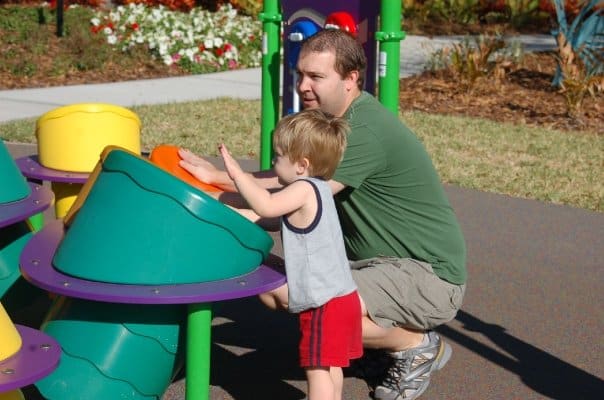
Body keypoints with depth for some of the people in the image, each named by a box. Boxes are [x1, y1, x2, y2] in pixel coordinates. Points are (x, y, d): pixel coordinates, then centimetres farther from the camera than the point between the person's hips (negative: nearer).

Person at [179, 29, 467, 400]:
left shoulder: (366, 131, -24)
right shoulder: (339, 119, 6)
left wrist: (220, 177, -19)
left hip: (430, 277, -9)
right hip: (377, 262, 10)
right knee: (275, 288, 0)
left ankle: (417, 344, -2)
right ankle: (394, 333, 11)